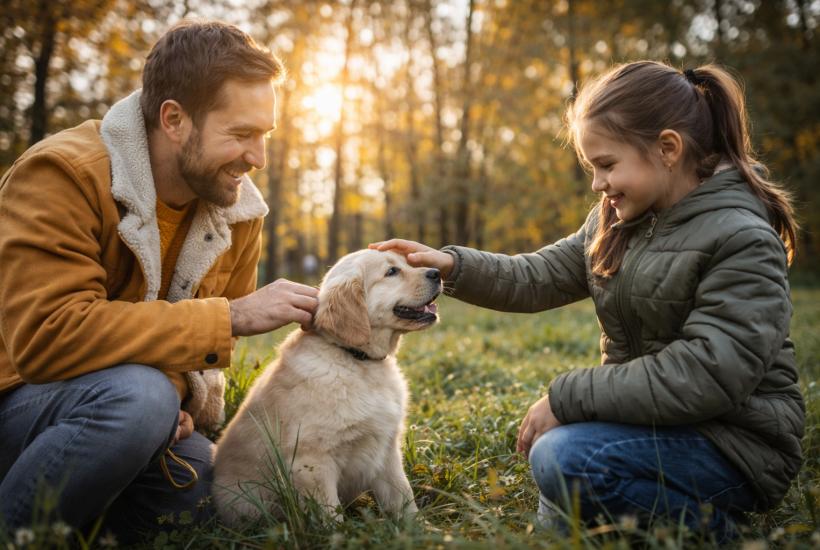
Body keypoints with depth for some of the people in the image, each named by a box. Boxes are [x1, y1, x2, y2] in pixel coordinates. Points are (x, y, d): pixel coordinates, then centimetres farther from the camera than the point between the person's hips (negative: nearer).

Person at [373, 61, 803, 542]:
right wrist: (451, 265, -13)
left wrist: (567, 396, -26)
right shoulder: (618, 220, 4)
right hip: (652, 420, 8)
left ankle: (706, 522, -8)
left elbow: (704, 377, -28)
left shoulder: (744, 243, -20)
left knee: (565, 458, -29)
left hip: (730, 440, -8)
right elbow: (541, 277, 2)